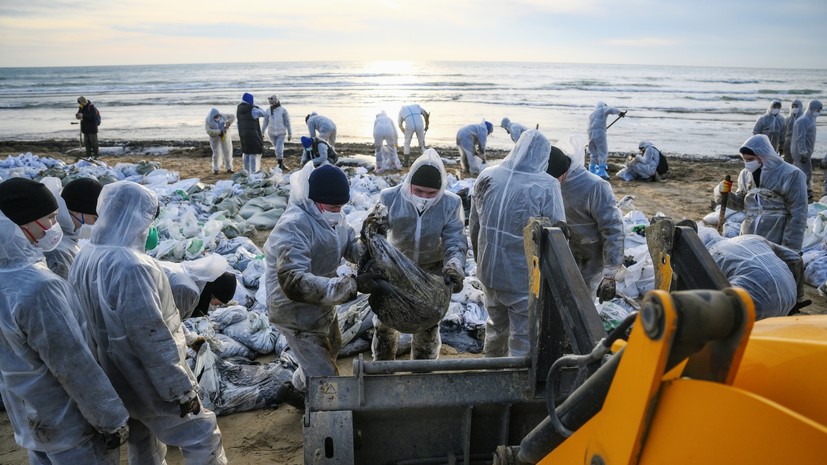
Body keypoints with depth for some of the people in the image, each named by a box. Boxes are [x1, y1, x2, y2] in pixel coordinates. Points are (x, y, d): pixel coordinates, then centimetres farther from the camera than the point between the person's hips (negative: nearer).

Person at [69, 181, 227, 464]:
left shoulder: (83, 259, -2)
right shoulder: (130, 266, -31)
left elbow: (97, 321, 10)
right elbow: (152, 339, -28)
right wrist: (181, 389, -19)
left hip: (114, 380, 9)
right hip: (148, 382, -9)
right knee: (202, 436, 8)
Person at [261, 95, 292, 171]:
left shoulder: (283, 110, -7)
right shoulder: (268, 111, 1)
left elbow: (287, 122, -3)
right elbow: (265, 122, 7)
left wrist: (290, 134, -2)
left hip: (281, 133, -3)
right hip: (271, 133, 3)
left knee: (279, 149, -14)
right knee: (278, 149, 13)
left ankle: (280, 166, -7)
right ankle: (282, 165, 25)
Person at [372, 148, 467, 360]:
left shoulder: (451, 203, -18)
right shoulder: (390, 198, -20)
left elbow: (455, 241, -20)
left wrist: (454, 267, -40)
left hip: (432, 272, 0)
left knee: (428, 327, 14)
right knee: (384, 323, 14)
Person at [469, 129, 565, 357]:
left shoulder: (486, 176, -2)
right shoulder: (546, 186, -19)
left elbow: (474, 227, 8)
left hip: (488, 271, 6)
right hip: (525, 278, -6)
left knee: (497, 325, 26)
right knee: (523, 338, 9)